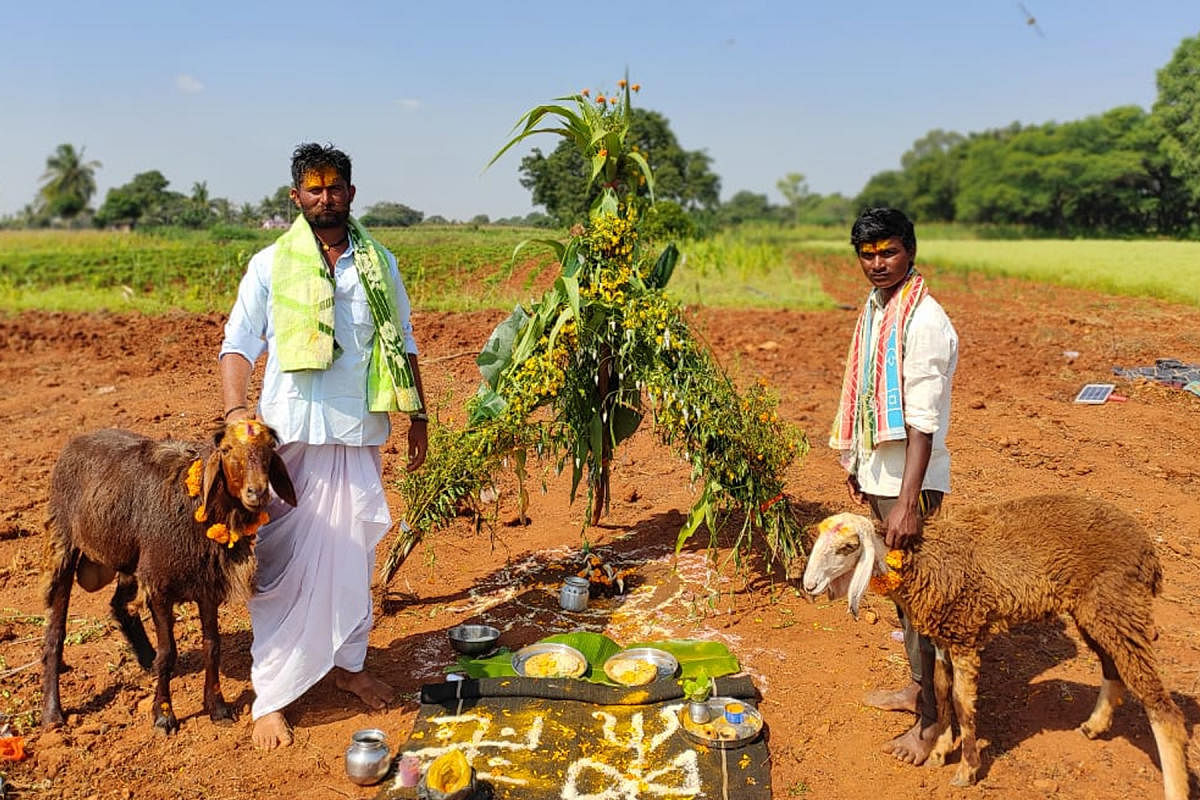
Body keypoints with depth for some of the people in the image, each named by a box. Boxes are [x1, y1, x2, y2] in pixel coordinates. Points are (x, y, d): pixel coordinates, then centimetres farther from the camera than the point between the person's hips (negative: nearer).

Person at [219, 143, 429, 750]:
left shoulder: (379, 262, 10)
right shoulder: (270, 265, 2)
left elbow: (403, 343, 15)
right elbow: (239, 342, -2)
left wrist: (418, 415, 13)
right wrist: (235, 409, -19)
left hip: (359, 431, 3)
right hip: (292, 432, -2)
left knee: (353, 553, 12)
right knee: (286, 561, -1)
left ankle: (347, 663, 30)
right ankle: (271, 695, 9)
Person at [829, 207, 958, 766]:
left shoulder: (924, 321, -18)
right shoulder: (873, 310, 9)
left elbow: (923, 422, -23)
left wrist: (908, 501, -26)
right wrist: (857, 466, 19)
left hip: (910, 479, -8)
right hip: (878, 472, 9)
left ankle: (934, 719, 15)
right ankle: (918, 687, 35)